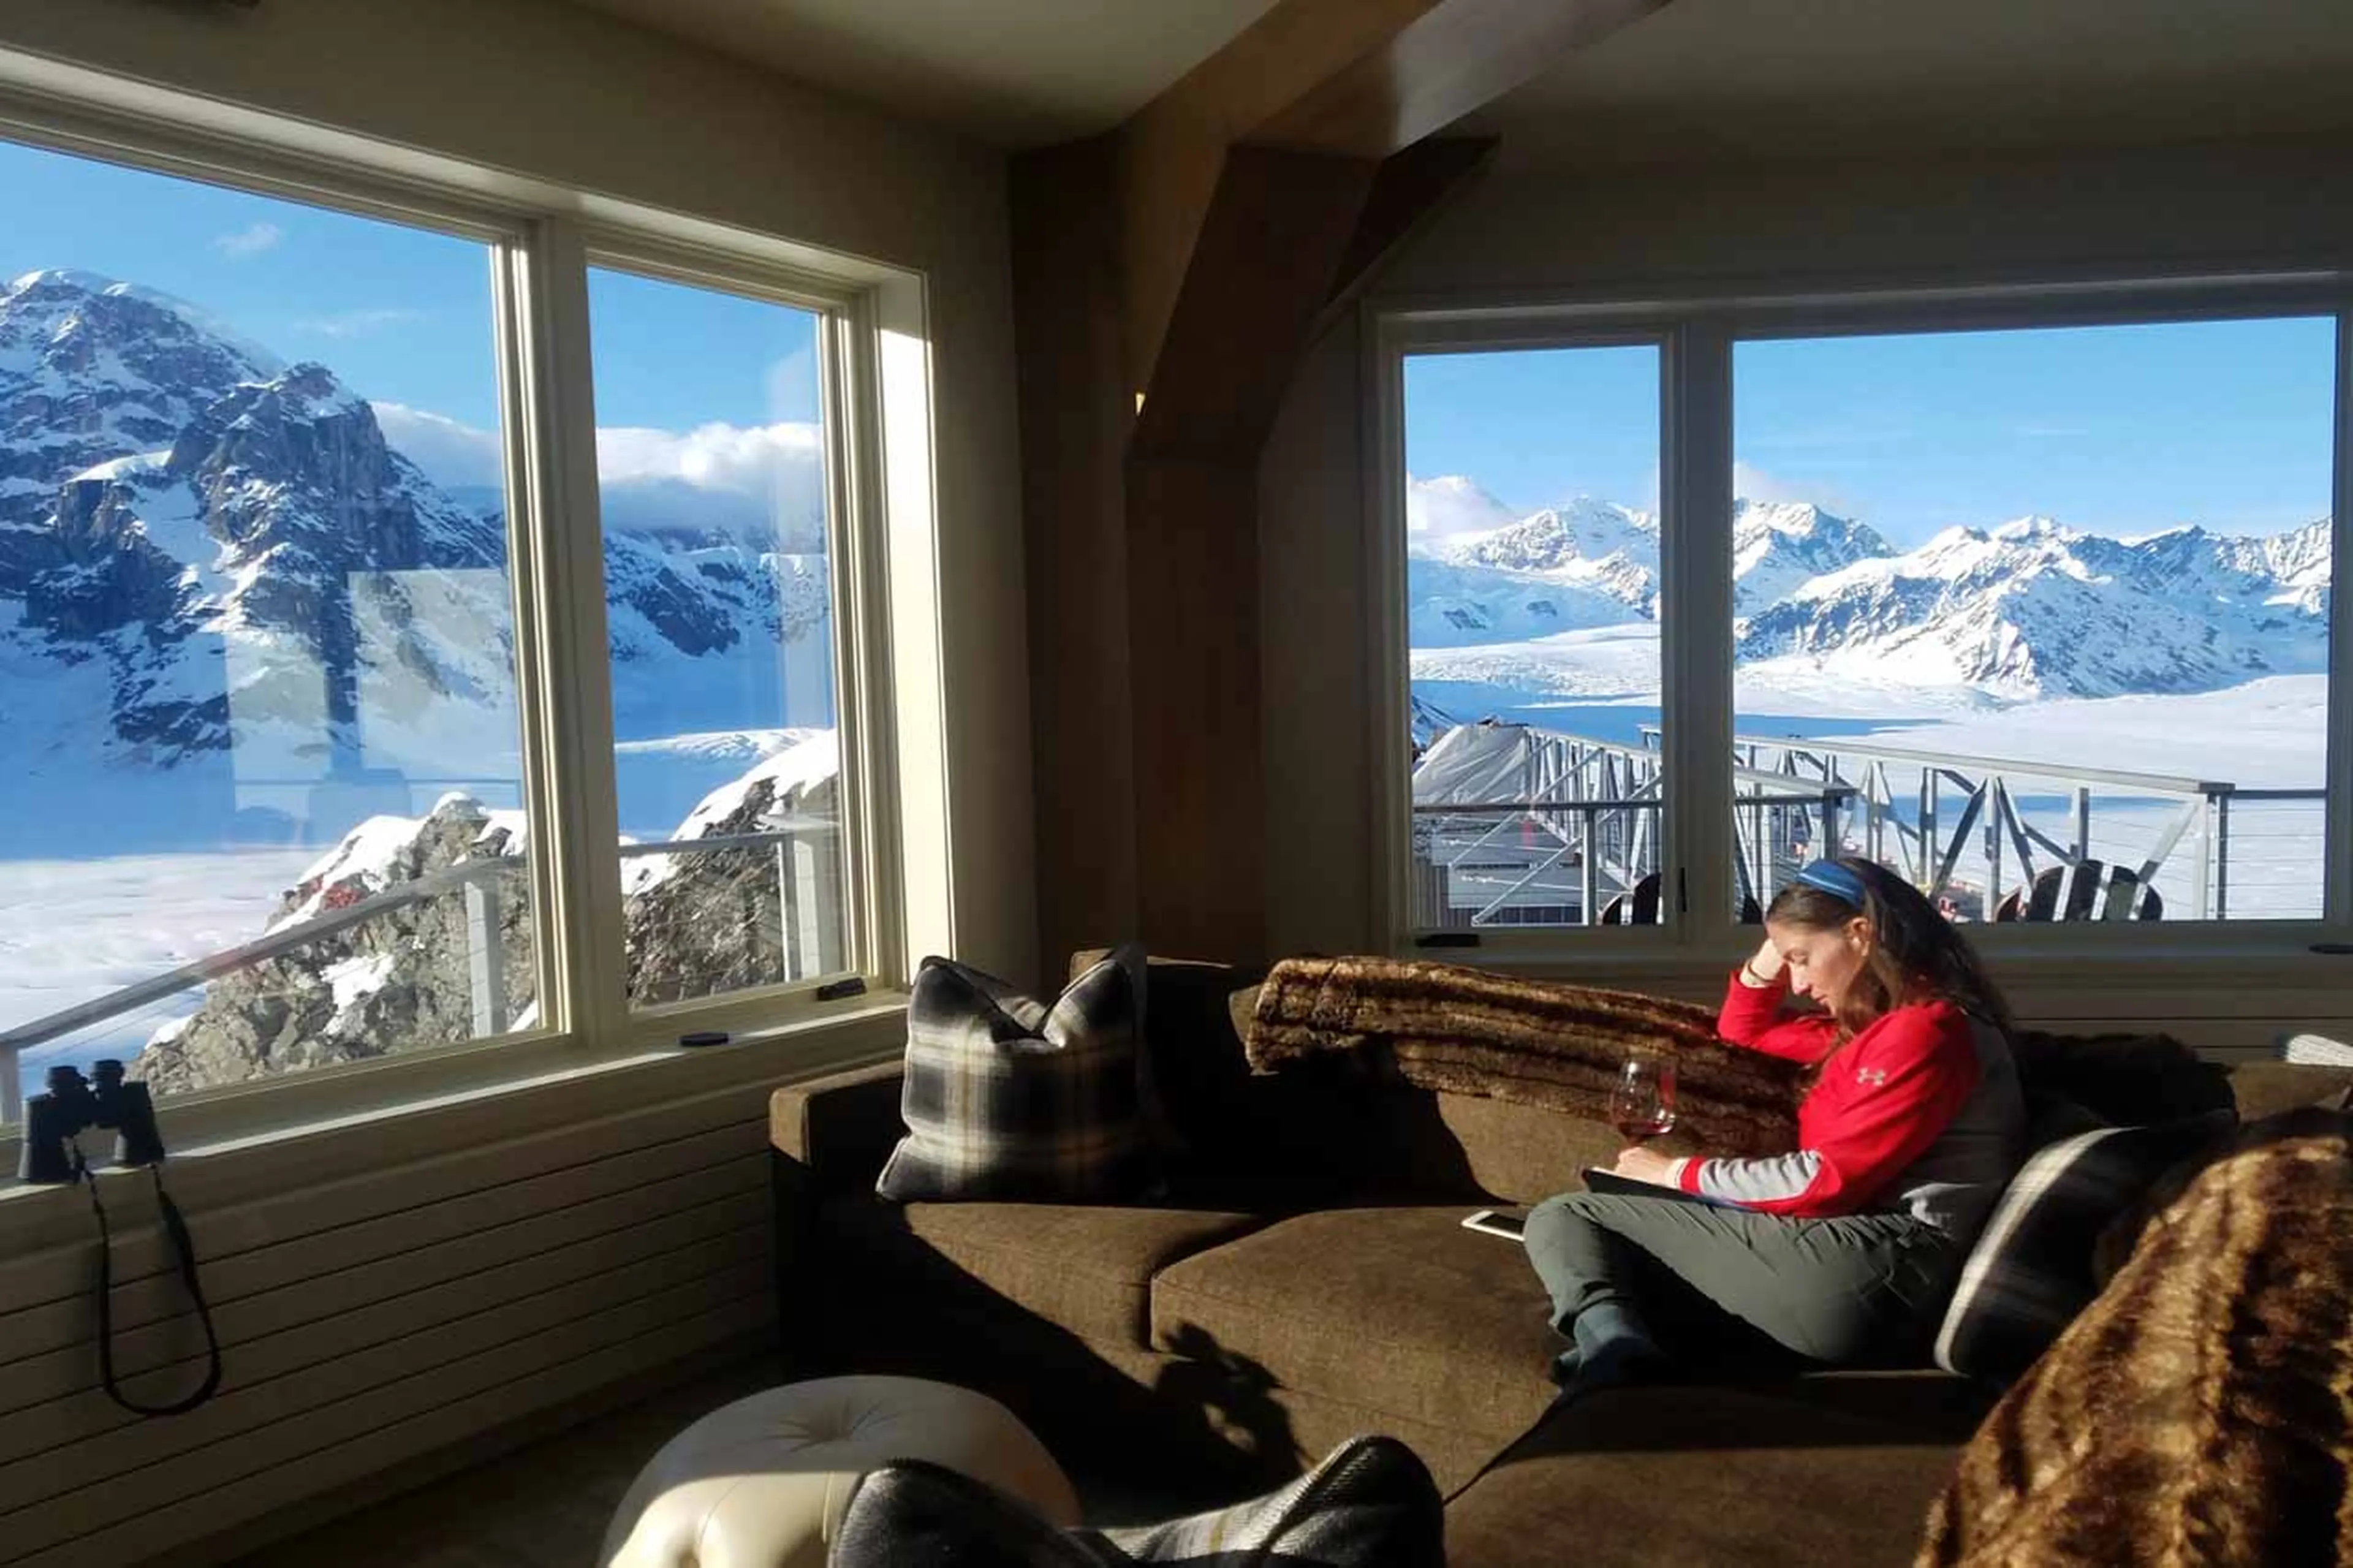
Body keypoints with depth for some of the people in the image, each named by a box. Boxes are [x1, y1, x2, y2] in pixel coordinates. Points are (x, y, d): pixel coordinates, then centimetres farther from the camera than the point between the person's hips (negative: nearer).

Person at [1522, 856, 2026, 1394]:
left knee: (1567, 1218, -9)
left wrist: (1679, 1174, -2)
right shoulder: (1868, 1026, 22)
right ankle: (1625, 1367, -26)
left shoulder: (1925, 1030, -7)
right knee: (1560, 1218, 3)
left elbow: (1825, 1181, -13)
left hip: (1871, 1273, -10)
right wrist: (1767, 959, 18)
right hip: (1844, 1262, 10)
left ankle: (1615, 1362, -36)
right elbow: (1743, 1036, 37)